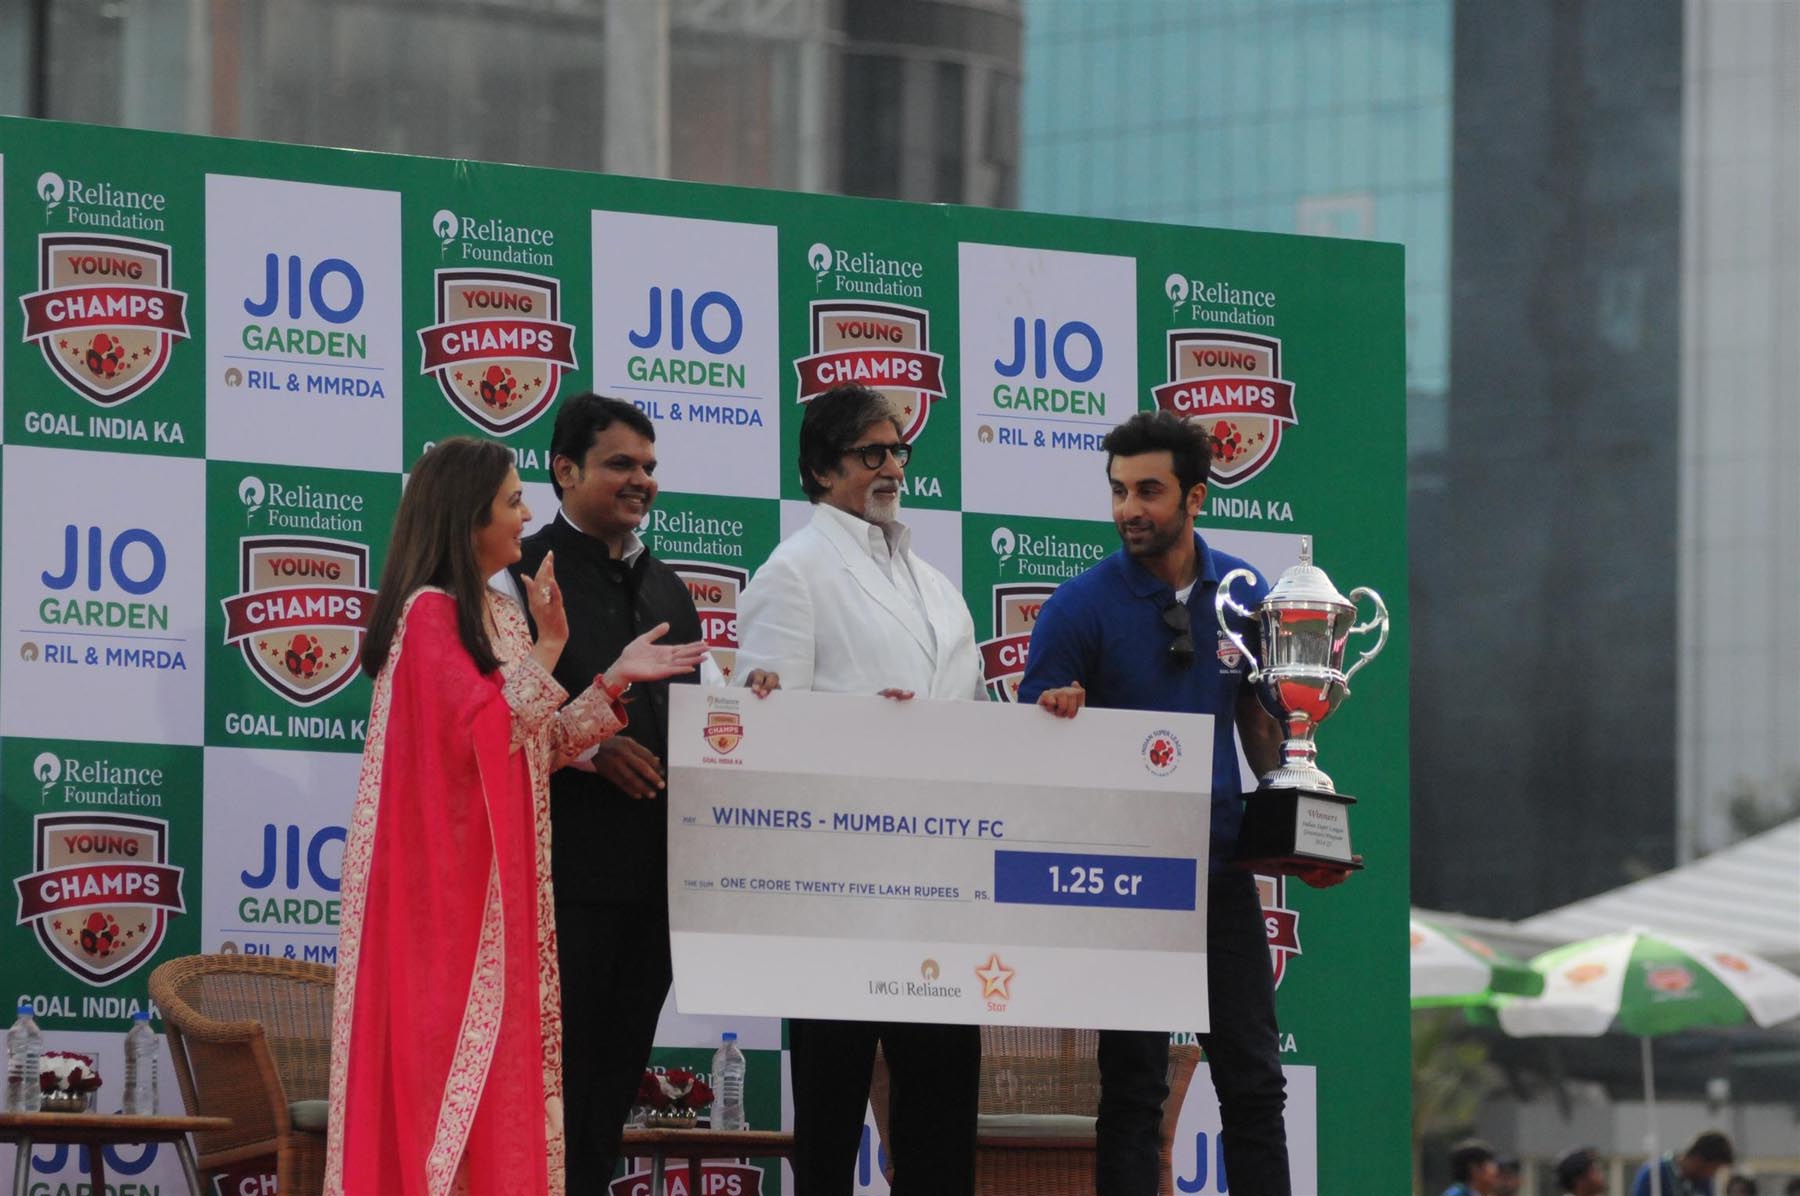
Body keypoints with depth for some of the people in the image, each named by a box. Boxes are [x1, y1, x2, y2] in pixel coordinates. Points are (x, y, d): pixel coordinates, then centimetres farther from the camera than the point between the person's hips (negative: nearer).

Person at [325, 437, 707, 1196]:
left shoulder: (498, 616, 14)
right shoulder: (429, 612, -13)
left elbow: (537, 750, 15)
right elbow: (481, 734, -22)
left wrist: (616, 679, 8)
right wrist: (547, 648, -17)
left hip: (495, 879, 9)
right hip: (443, 875, -9)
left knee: (491, 1053, 6)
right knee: (446, 1049, -8)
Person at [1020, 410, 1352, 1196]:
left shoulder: (1244, 595, 4)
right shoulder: (1081, 606, -7)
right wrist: (1058, 714, -31)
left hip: (1220, 865, 3)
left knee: (1253, 1079, 5)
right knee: (1133, 1087, 1)